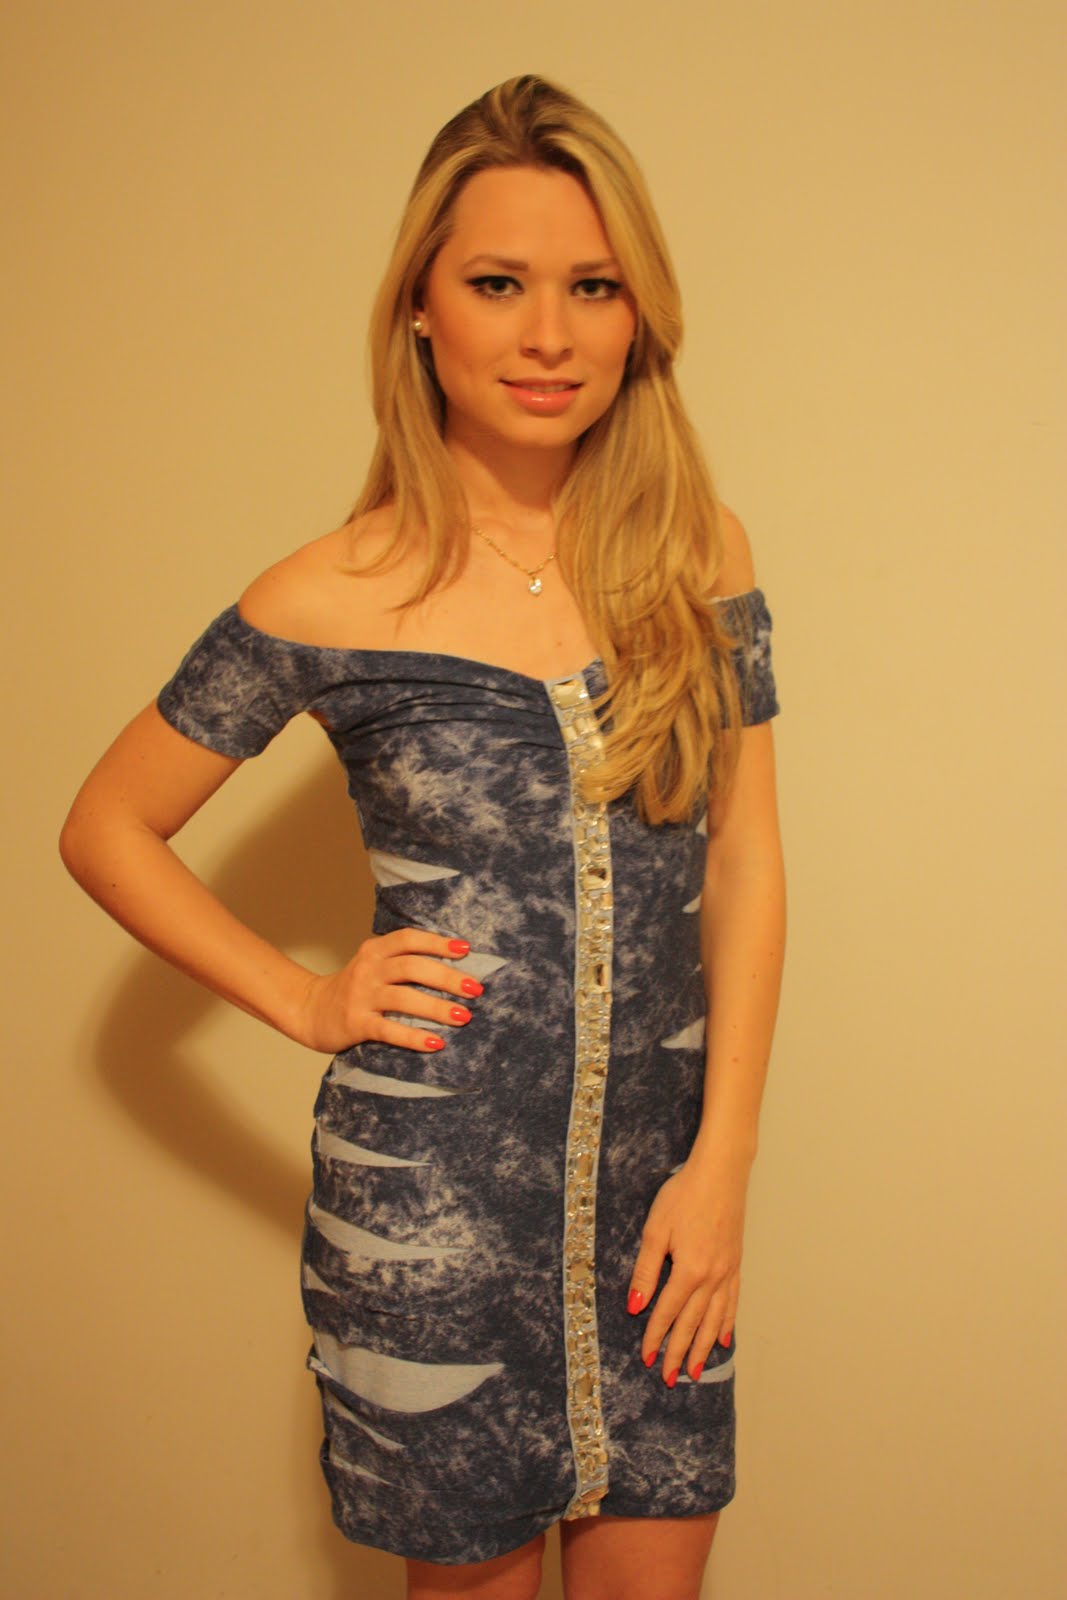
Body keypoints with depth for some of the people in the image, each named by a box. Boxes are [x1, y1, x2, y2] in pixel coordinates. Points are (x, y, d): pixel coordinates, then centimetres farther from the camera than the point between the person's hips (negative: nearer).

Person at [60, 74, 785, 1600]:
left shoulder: (700, 555, -1)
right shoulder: (333, 602, -9)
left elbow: (743, 860, 2)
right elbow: (106, 831, 2)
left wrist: (719, 1163, -3)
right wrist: (304, 1000, -5)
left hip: (659, 1168, 3)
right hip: (429, 1195, -2)